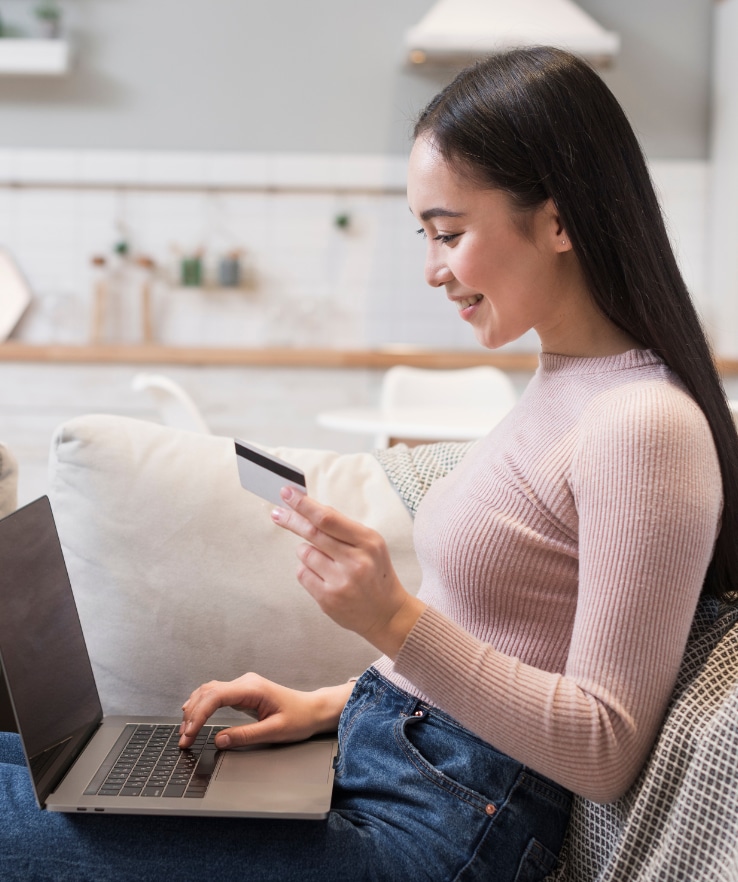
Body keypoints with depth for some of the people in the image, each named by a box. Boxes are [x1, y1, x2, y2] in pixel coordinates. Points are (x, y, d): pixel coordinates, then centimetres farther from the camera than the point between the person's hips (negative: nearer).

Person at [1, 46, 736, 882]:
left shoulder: (646, 427, -19)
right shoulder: (559, 383, 11)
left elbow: (606, 750, -20)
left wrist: (393, 619, -27)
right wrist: (330, 704, 9)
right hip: (369, 757, 9)